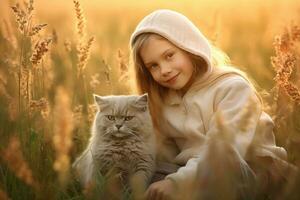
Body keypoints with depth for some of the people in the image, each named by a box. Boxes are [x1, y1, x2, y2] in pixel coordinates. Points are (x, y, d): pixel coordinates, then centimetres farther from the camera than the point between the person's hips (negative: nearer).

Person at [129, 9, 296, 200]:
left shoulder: (233, 87, -10)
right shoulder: (162, 102, 9)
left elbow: (224, 155, -21)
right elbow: (167, 162, 4)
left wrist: (176, 184, -30)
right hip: (194, 180, 4)